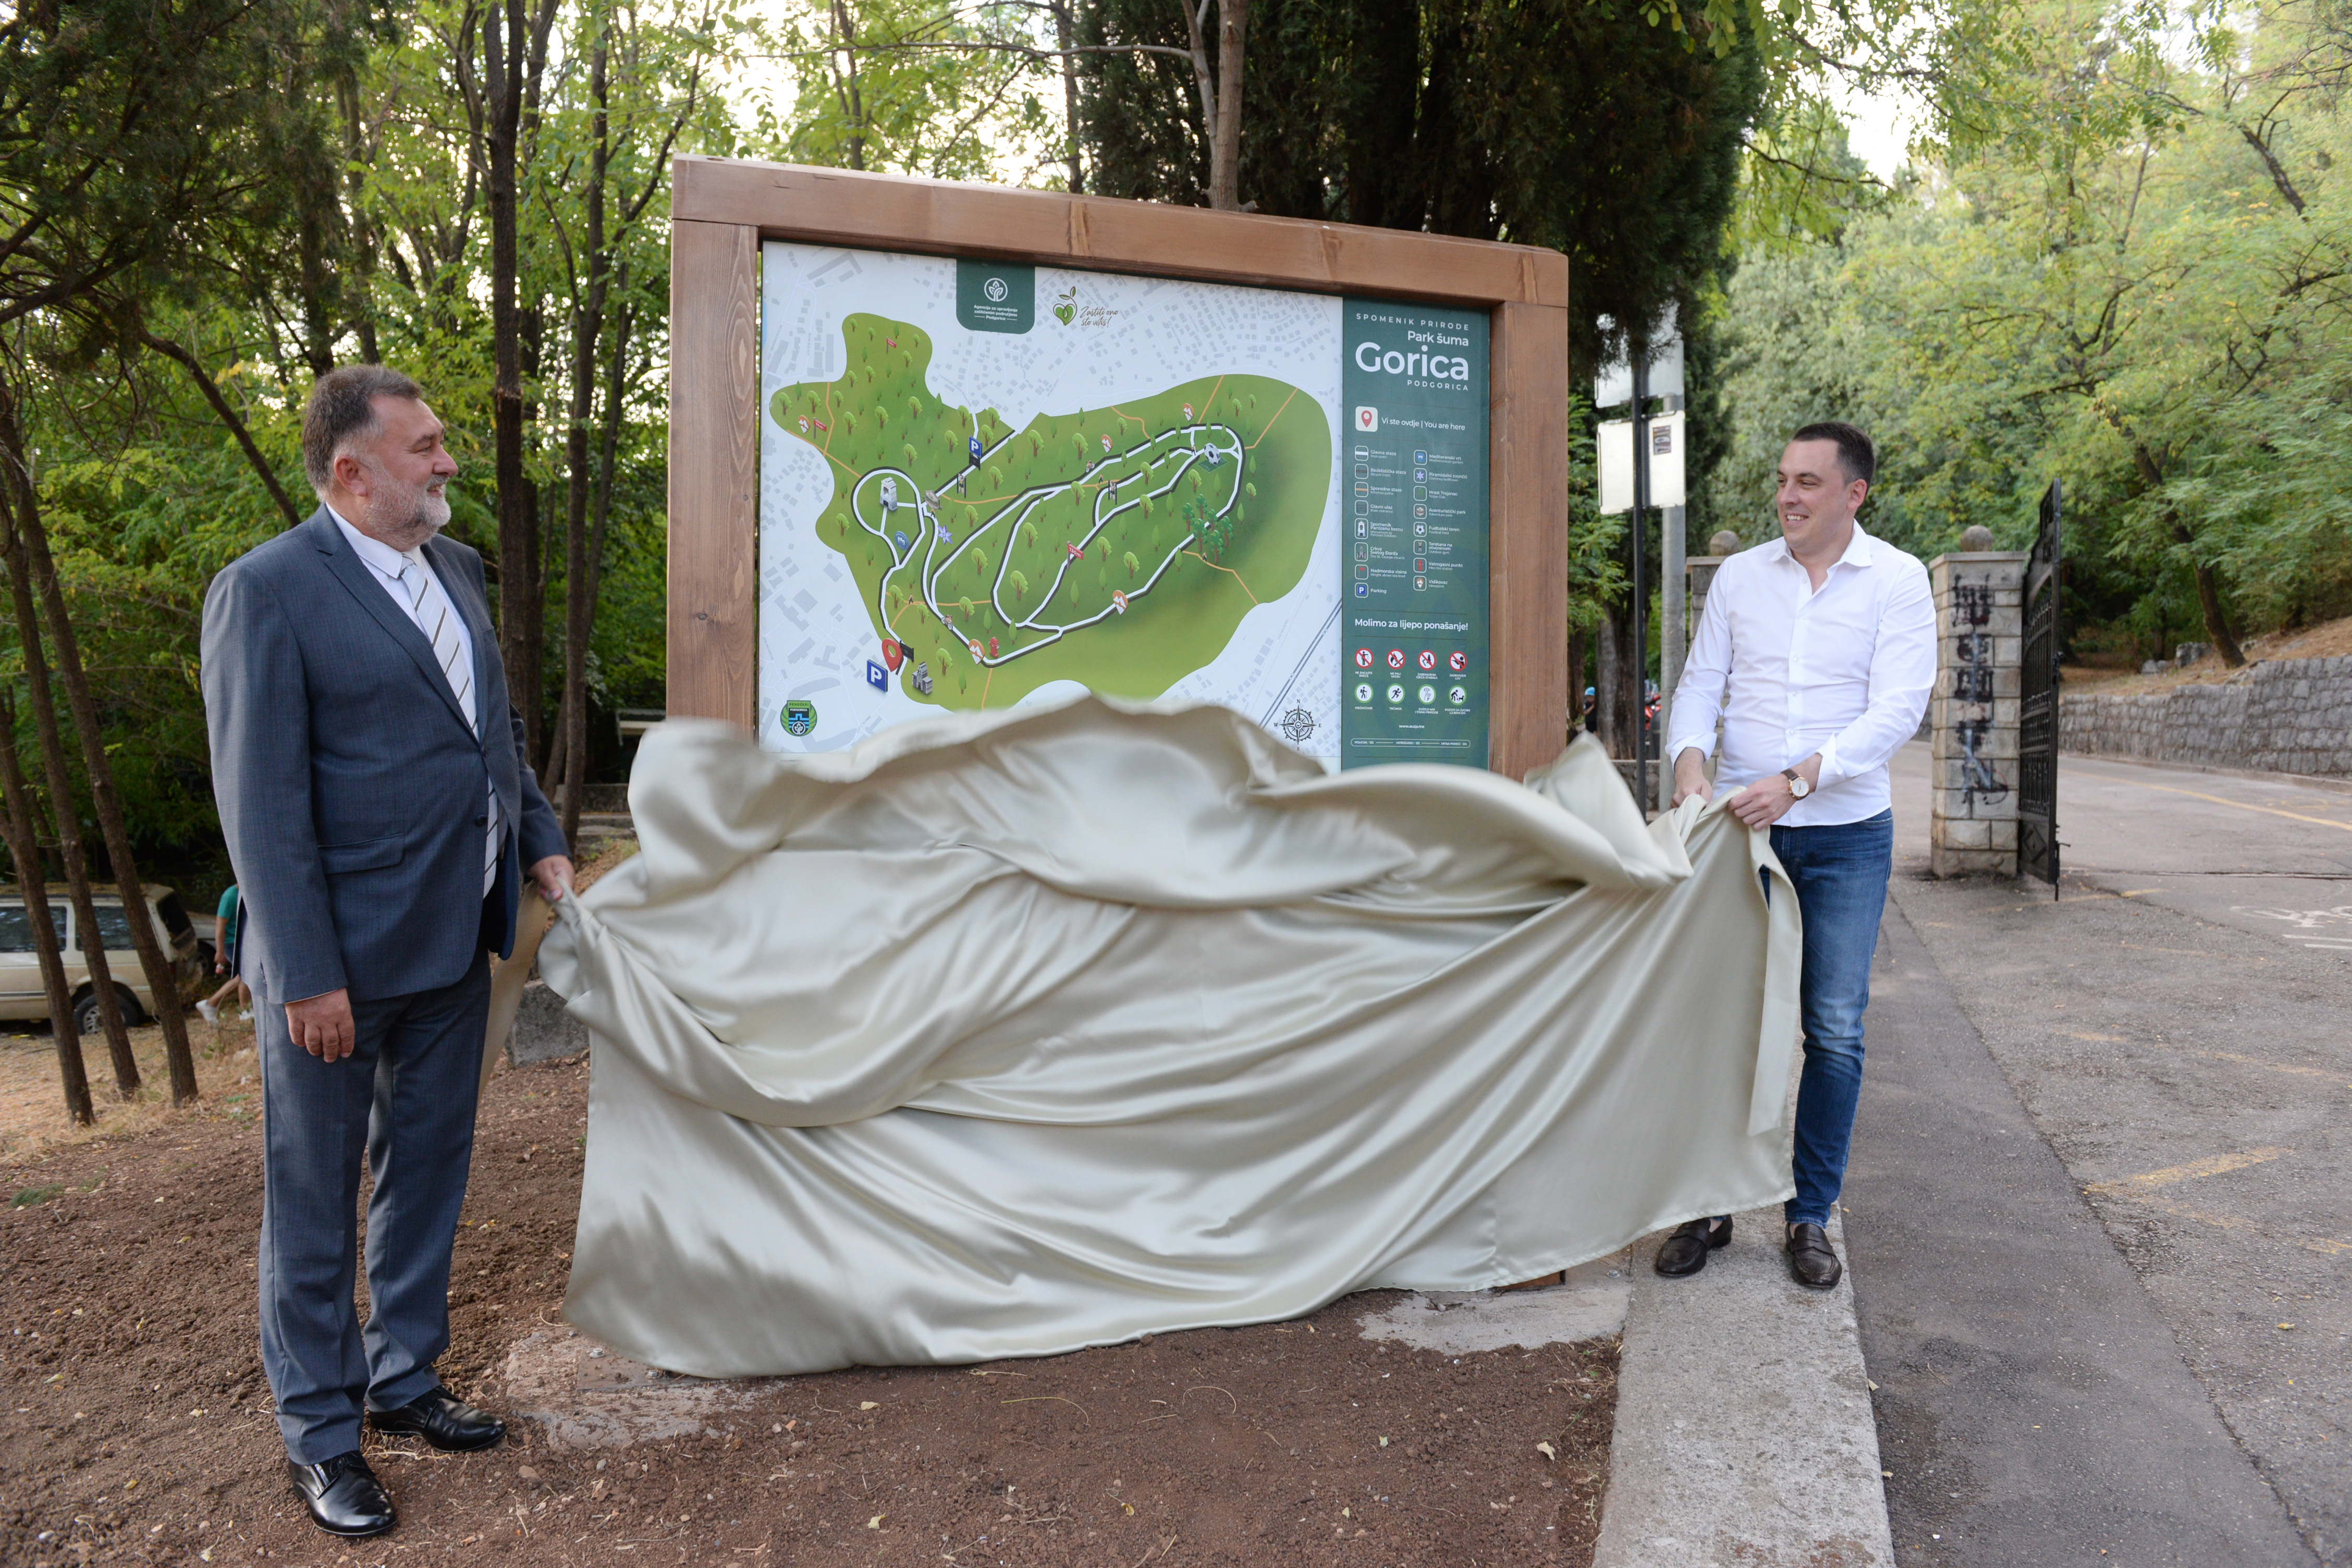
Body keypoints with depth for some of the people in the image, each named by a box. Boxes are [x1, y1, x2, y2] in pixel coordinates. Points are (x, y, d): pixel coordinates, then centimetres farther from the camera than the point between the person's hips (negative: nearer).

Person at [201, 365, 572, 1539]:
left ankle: (402, 1378, 37)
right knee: (314, 1199, 10)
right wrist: (307, 975, -18)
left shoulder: (454, 569, 9)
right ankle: (318, 1428, 26)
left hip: (452, 944, 7)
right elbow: (263, 803, -17)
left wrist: (539, 843, 9)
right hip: (339, 957, -7)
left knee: (427, 1172, 19)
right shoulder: (266, 591, -14)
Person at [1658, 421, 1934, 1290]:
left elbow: (1897, 710, -11)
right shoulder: (1740, 574, 6)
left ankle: (1810, 1215, 18)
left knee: (1835, 1030, 3)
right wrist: (1690, 757, -15)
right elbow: (1700, 682, 6)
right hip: (1739, 826, 2)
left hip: (1847, 834, -1)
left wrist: (1799, 778, -24)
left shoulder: (1898, 580, -2)